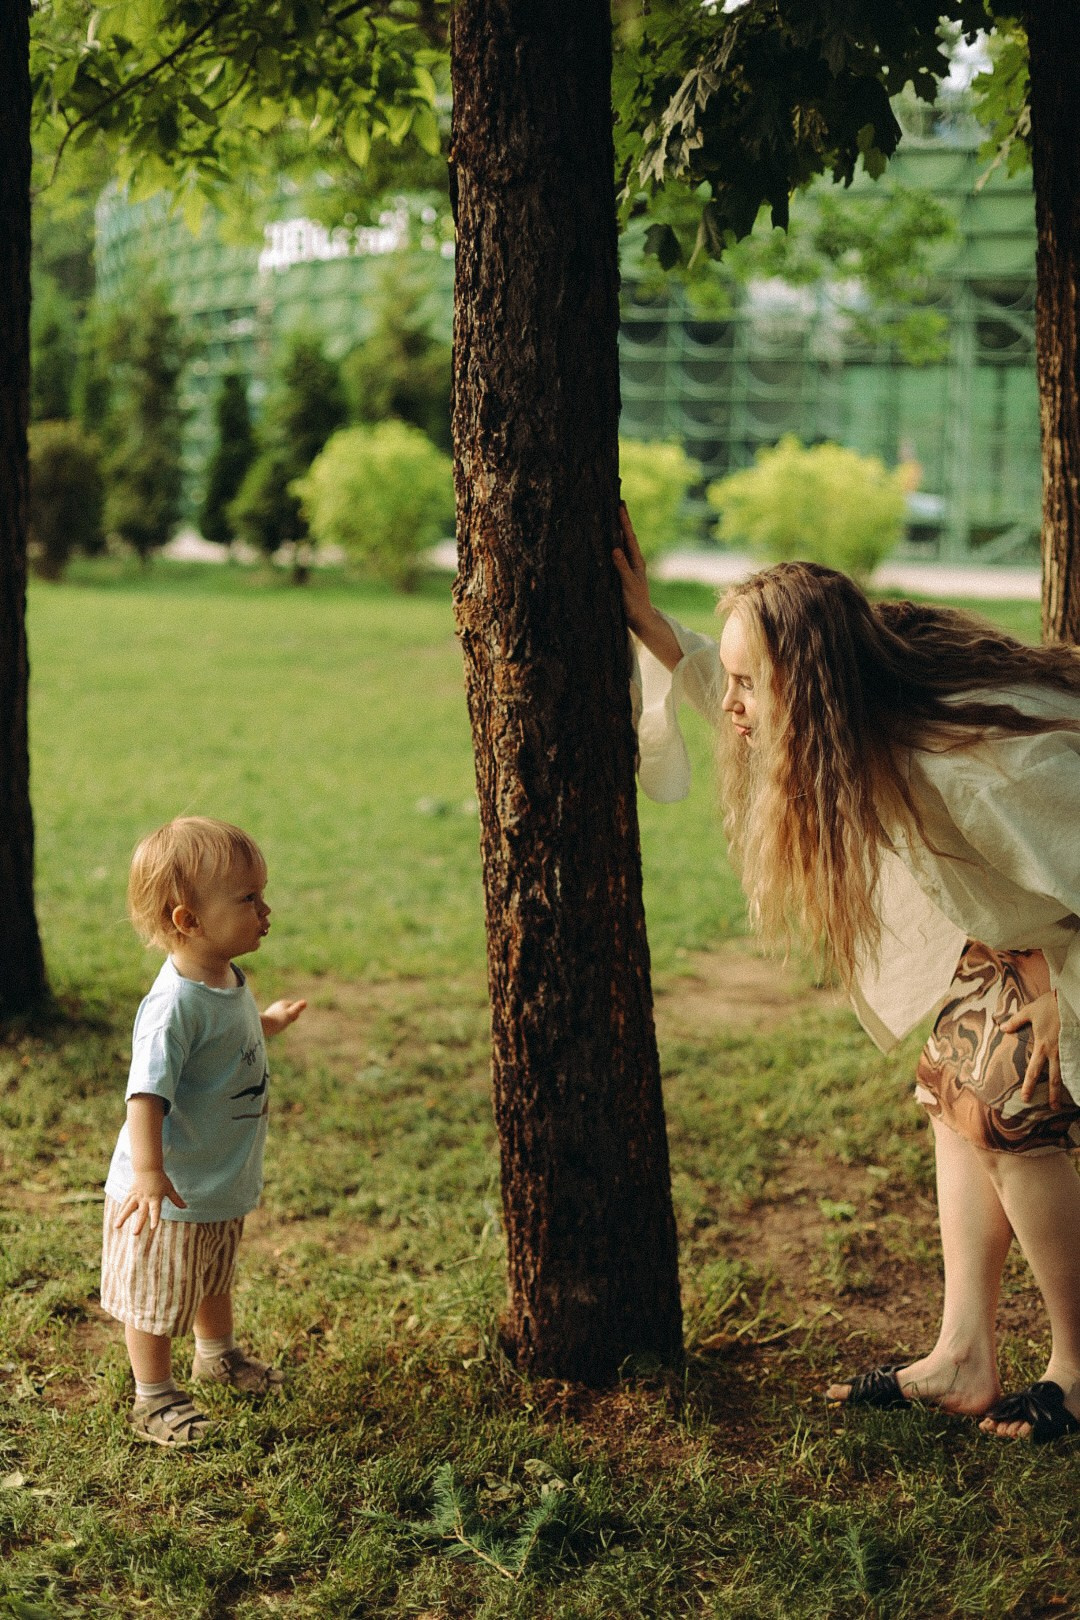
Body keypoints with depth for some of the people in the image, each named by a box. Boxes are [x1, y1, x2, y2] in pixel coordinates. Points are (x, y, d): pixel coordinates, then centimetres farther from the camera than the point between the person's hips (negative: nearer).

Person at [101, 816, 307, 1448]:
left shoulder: (228, 980, -2)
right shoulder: (175, 1004, -32)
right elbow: (147, 1092, -38)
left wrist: (271, 1022, 38)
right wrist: (148, 1172, -48)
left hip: (224, 1183, 9)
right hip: (173, 1195, -9)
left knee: (216, 1280, 31)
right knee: (158, 1301, 11)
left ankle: (219, 1355, 54)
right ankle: (154, 1400, 29)